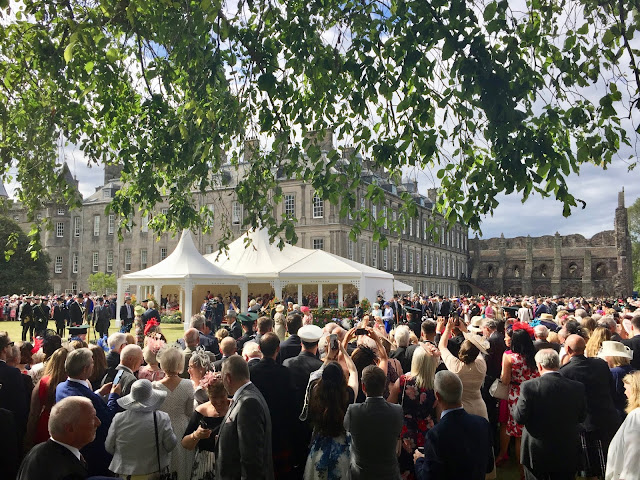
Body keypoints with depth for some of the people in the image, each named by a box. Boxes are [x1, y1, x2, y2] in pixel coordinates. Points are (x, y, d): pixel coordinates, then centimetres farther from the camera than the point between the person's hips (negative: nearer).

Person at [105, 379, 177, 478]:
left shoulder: (118, 418, -13)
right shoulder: (162, 419, -18)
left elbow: (109, 448, -1)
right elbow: (170, 446, -9)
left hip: (124, 473, 2)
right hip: (153, 473, -2)